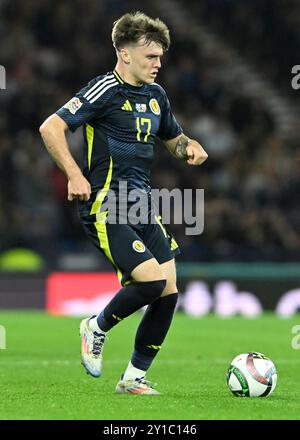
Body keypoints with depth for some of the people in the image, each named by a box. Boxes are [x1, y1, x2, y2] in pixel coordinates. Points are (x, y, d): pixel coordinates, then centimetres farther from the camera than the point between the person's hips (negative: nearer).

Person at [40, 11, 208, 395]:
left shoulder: (155, 95, 14)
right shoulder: (106, 91, -11)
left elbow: (174, 139, 30)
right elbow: (50, 128, -16)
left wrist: (190, 147, 6)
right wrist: (75, 175, -24)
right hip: (105, 207, -8)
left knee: (168, 291, -1)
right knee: (152, 280, -21)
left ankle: (134, 377, 11)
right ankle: (97, 328, 8)